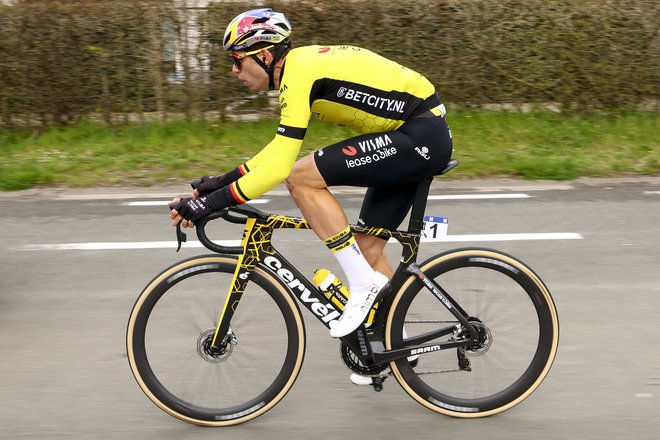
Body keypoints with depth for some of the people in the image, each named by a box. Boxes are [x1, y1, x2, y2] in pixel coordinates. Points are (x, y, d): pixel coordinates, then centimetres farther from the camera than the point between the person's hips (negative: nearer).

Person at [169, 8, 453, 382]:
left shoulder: (301, 71, -17)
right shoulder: (304, 65, 12)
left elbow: (280, 166, -25)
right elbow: (282, 146, 21)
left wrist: (213, 201, -20)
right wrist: (225, 179, 15)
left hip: (421, 134, -10)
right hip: (421, 136, 10)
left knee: (302, 178, -17)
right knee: (367, 246, 13)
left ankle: (363, 283, -8)